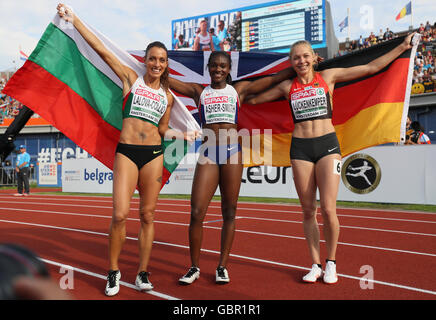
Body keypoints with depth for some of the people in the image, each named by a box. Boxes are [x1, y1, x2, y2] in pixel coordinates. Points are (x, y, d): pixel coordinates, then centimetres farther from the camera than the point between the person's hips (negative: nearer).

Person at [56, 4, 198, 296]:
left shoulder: (168, 96, 13)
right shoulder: (131, 79, 7)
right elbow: (101, 49, 5)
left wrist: (182, 135, 2)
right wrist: (73, 20, 5)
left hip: (154, 154, 3)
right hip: (126, 151, -2)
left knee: (148, 215, 5)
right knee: (120, 214, -9)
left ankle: (143, 272, 18)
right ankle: (114, 271, 12)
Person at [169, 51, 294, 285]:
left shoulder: (238, 90, 12)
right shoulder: (199, 92, 14)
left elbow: (274, 79, 14)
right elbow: (166, 80, 15)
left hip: (232, 153, 0)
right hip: (207, 154, 0)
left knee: (229, 213, 3)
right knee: (196, 213, -7)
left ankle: (222, 266, 16)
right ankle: (194, 267, 10)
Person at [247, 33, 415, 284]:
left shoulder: (328, 77, 7)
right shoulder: (287, 87, 10)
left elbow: (371, 67, 11)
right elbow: (253, 100, 23)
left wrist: (403, 46, 13)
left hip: (328, 144, -2)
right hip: (300, 149, 2)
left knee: (328, 210, -8)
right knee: (308, 211, 4)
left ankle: (331, 263, 14)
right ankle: (316, 265, 18)